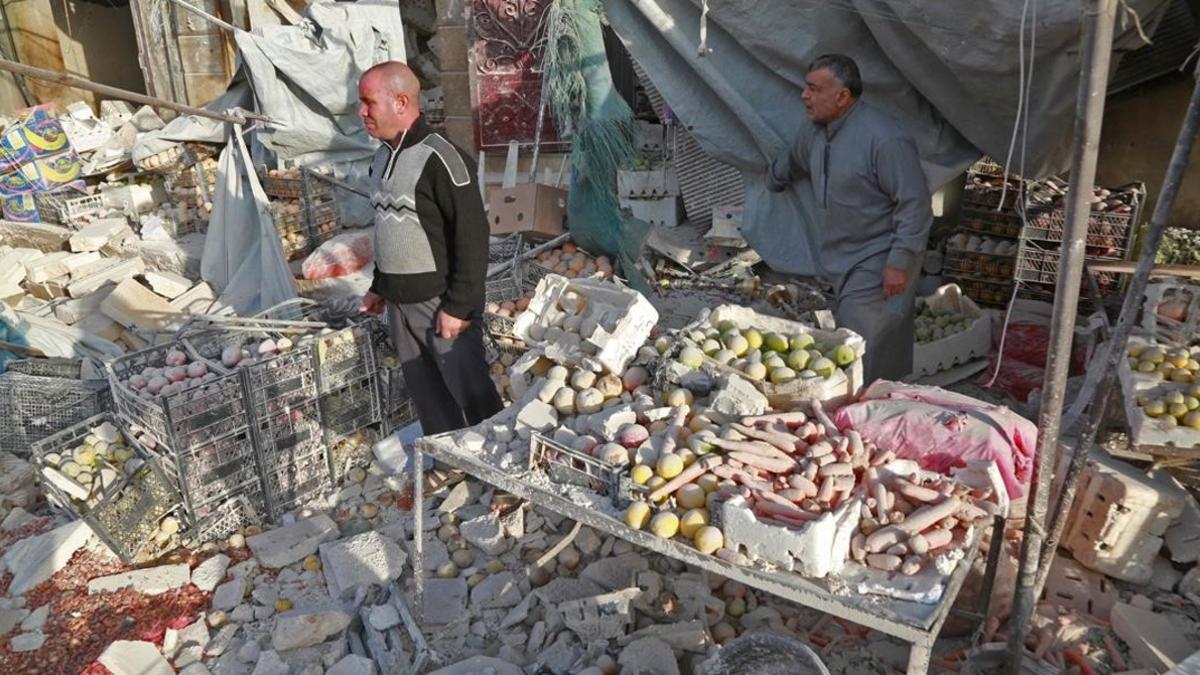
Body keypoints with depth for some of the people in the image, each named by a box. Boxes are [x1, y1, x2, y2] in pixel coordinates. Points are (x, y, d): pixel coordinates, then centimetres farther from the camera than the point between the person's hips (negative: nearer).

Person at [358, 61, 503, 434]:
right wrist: (379, 286, 22)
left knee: (470, 391, 2)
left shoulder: (440, 159, -18)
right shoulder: (383, 157, 9)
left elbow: (472, 237, -19)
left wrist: (459, 305, -19)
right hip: (400, 302, 8)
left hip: (440, 301, -8)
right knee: (426, 395, 18)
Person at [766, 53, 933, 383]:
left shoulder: (885, 139, -21)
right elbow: (790, 162, 29)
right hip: (841, 263, 8)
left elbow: (915, 204, -20)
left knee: (863, 354, -10)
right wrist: (773, 183, 44)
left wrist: (900, 262, -21)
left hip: (877, 267, -8)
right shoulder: (815, 131, 5)